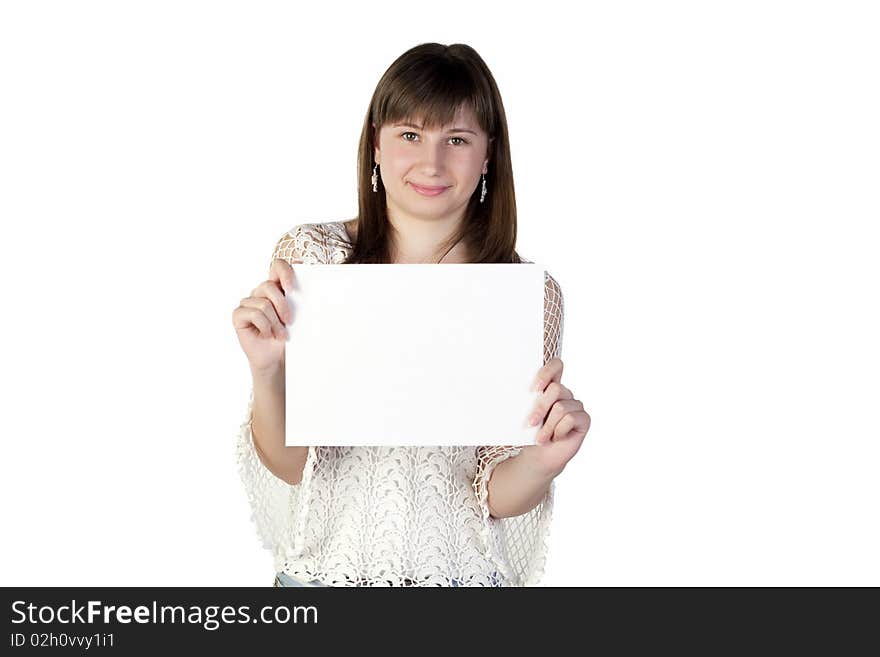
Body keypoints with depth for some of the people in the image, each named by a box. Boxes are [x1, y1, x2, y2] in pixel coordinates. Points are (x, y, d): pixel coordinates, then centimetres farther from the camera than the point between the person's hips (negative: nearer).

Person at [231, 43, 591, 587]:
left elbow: (495, 496, -8)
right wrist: (268, 372, -27)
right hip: (327, 565, 1)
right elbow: (285, 465, -10)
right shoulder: (309, 256, -10)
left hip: (460, 570, 0)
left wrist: (539, 464, -28)